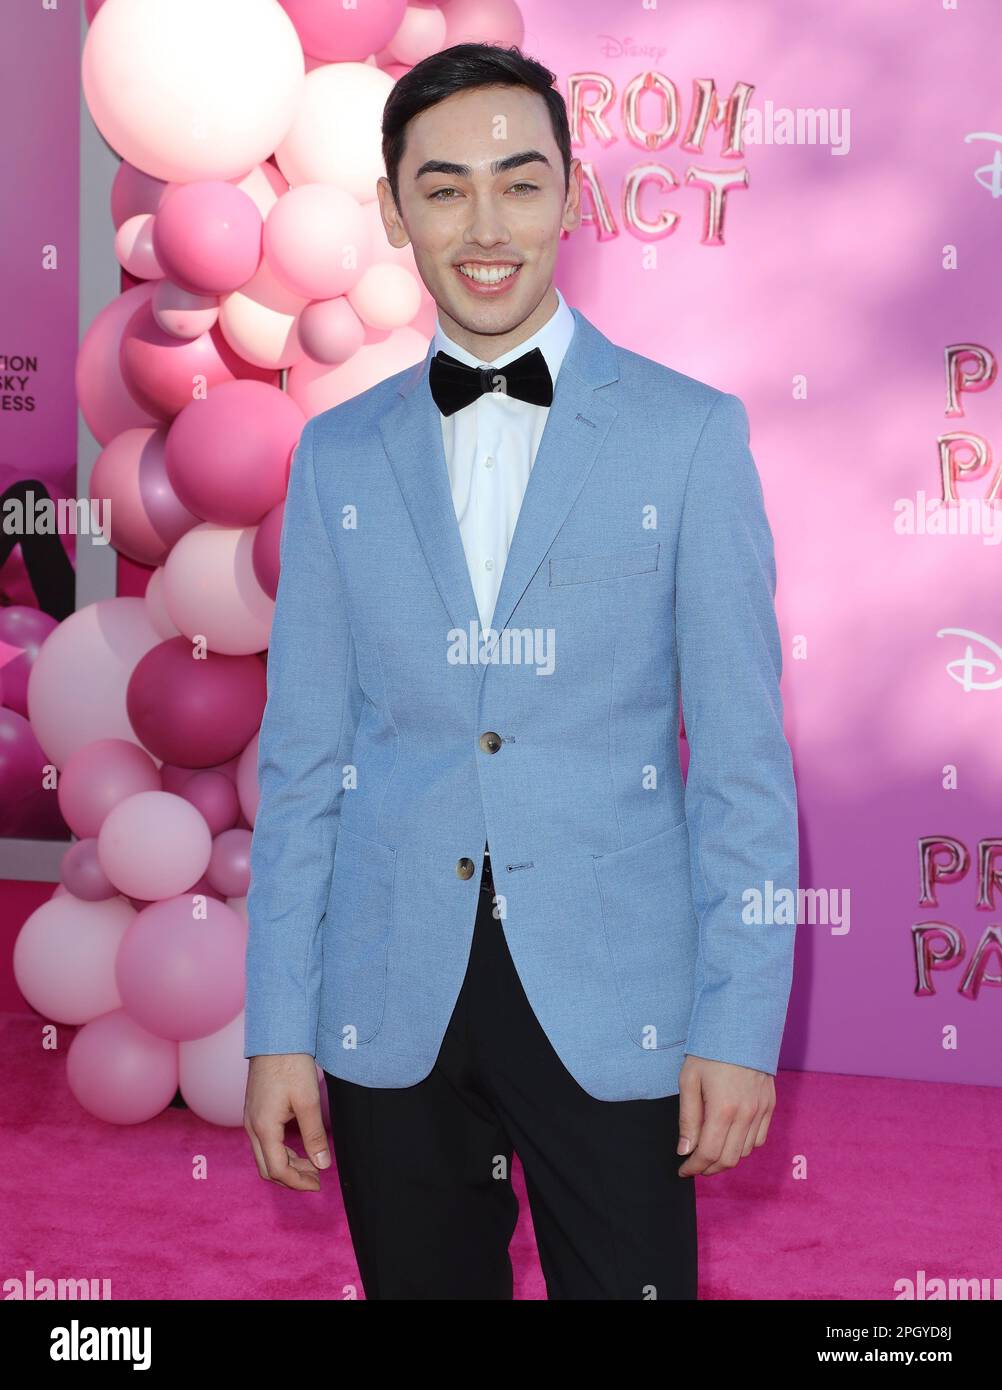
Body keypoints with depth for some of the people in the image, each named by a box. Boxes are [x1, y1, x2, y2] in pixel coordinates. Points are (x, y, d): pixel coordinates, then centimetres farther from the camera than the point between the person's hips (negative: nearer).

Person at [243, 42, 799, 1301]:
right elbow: (301, 761, 7)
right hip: (392, 1008, 3)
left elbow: (742, 757, -2)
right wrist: (277, 1029, 3)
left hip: (612, 1003, -2)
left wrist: (739, 1025, -7)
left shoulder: (690, 432, -2)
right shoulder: (338, 455, 6)